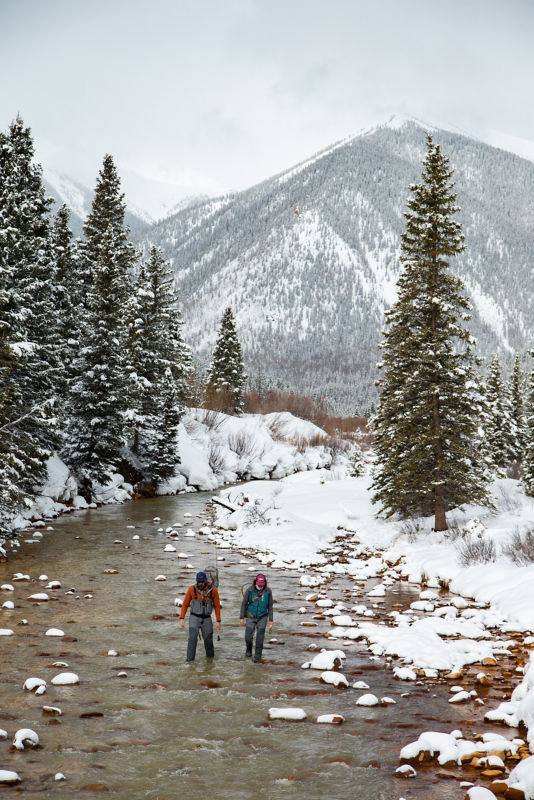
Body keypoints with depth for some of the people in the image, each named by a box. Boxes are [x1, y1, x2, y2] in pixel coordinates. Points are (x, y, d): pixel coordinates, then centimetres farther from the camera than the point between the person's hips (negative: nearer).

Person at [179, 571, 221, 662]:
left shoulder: (213, 590, -12)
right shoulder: (192, 589, -13)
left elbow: (217, 606, -3)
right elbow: (185, 604, -2)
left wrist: (218, 621, -4)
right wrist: (182, 618, -9)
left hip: (206, 619, 1)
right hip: (194, 618, -1)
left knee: (208, 639, 12)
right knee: (192, 638, -19)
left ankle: (210, 656, 39)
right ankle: (189, 660, -17)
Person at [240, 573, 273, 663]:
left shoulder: (268, 591, -8)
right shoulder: (250, 590, -11)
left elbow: (270, 606, 0)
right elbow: (244, 604, -3)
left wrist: (271, 620, -1)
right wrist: (241, 618, -4)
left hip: (262, 618, 0)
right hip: (251, 617, 0)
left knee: (260, 638, -2)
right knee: (248, 637, -6)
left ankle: (257, 656, 14)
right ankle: (249, 650, 25)